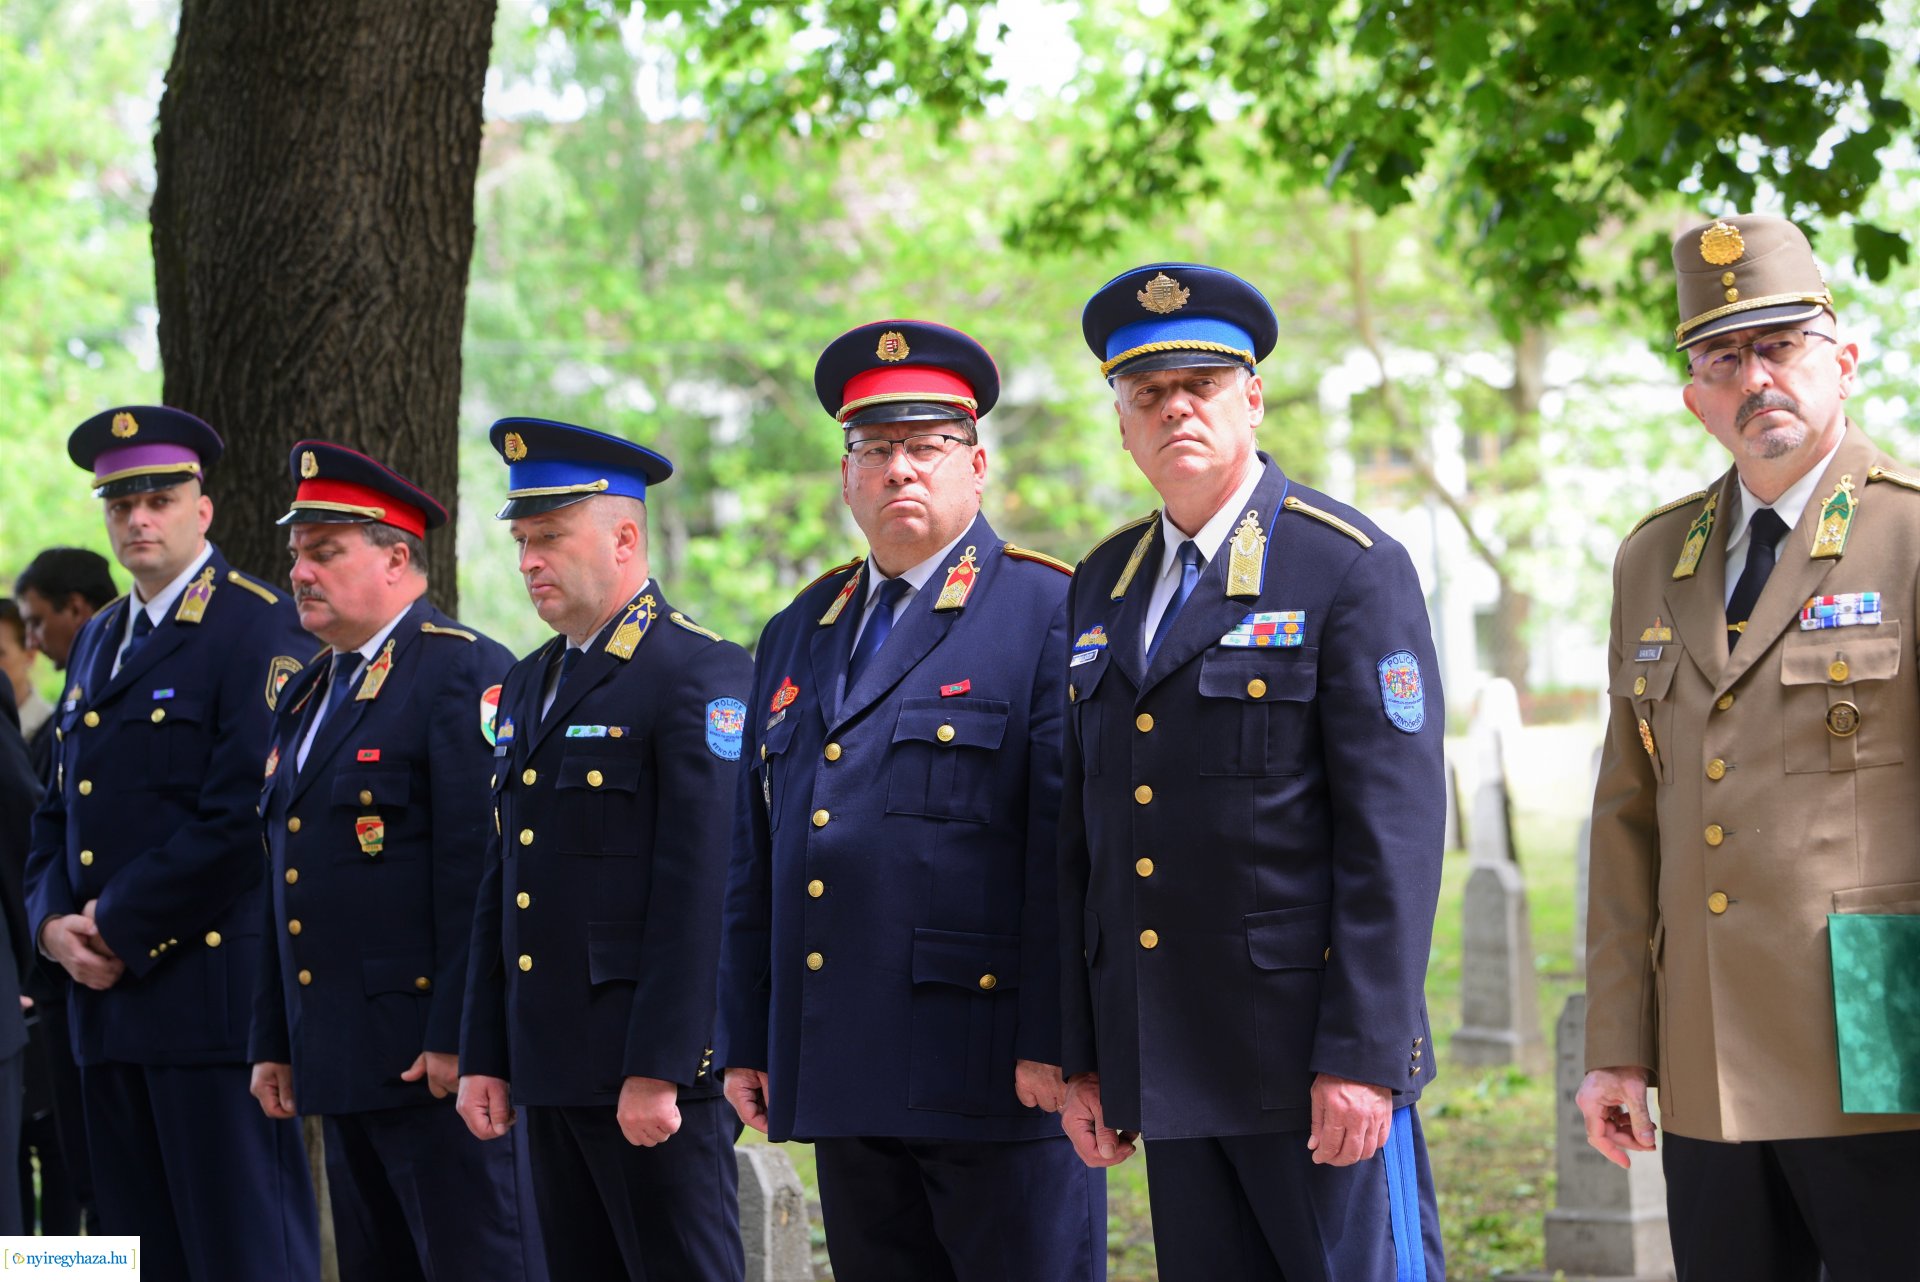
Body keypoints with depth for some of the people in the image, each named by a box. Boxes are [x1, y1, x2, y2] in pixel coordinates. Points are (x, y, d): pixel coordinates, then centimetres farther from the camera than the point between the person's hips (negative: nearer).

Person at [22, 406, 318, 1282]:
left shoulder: (259, 628, -8)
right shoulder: (97, 641, 19)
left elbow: (245, 815, -16)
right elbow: (58, 808, 21)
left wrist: (122, 926, -12)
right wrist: (55, 923, 2)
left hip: (215, 992, -8)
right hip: (108, 995, 8)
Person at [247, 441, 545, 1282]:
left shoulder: (464, 671, -10)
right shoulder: (306, 695, 19)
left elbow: (479, 869, -17)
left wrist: (457, 1039, -21)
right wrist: (273, 1043, 18)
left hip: (435, 1054, -9)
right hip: (340, 1057, 9)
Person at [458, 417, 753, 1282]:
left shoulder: (702, 676, -10)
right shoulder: (528, 686, 17)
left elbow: (700, 889, -17)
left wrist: (657, 1071, -20)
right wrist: (482, 1056, 13)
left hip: (655, 1069, -8)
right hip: (549, 1067, 8)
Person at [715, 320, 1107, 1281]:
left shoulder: (1051, 614, -2)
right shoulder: (797, 635, 18)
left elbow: (1071, 843, -10)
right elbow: (755, 860, 20)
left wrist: (1055, 1044, -16)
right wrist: (744, 1043, 15)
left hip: (998, 1076, -6)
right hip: (843, 1079, 6)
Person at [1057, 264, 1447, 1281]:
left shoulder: (1350, 567, -4)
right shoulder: (1101, 587, 15)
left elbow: (1396, 826, -10)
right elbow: (1082, 834, 15)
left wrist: (1362, 1053, -16)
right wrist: (1082, 1054, 11)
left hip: (1310, 1052, -6)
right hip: (1166, 1062, 6)